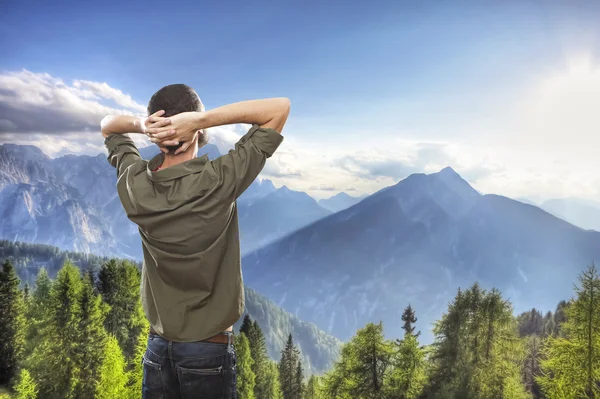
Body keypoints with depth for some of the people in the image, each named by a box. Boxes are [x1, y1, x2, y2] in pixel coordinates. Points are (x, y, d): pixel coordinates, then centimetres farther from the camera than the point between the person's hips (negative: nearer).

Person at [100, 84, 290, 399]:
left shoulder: (133, 185, -10)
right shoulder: (218, 182, -23)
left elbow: (107, 126, 11)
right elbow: (280, 107, -17)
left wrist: (140, 124, -11)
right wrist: (202, 120, -24)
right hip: (209, 349, -4)